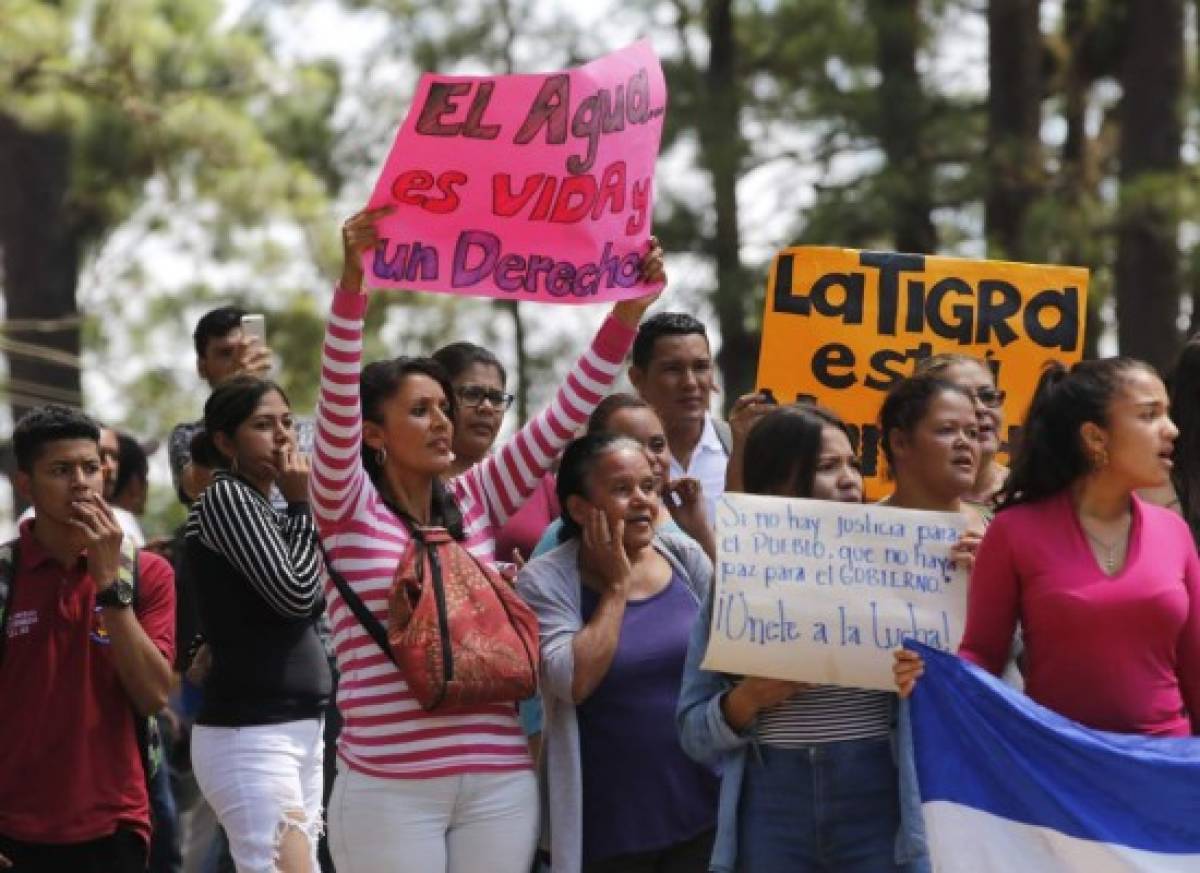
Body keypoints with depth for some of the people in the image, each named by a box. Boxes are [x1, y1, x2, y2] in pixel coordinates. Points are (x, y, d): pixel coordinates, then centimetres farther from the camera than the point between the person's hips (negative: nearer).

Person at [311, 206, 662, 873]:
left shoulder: (475, 501, 12)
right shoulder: (348, 510, -1)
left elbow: (564, 414, 10)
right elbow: (336, 401, -15)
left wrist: (627, 311, 1)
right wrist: (352, 282, -27)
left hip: (499, 782, 4)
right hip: (389, 788, -4)